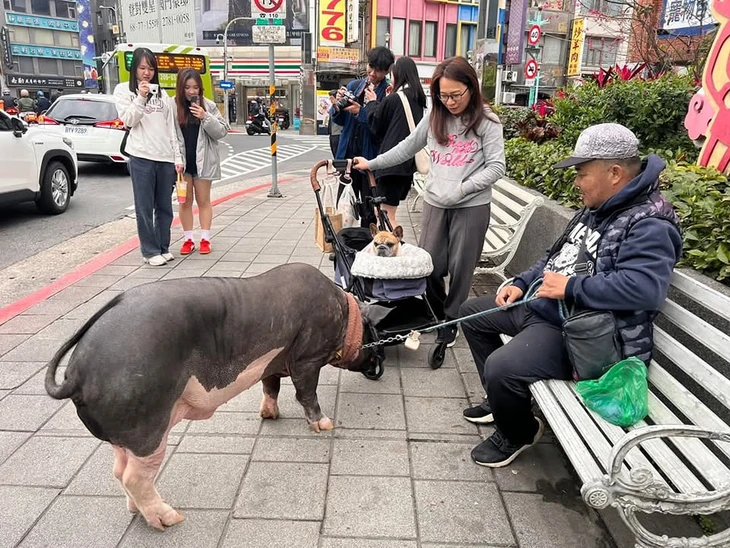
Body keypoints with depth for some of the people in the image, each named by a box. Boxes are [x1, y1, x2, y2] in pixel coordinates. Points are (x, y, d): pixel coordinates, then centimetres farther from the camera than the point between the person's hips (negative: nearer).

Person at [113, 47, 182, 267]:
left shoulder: (161, 92, 17)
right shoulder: (123, 90, 7)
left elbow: (171, 127, 14)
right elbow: (128, 120, -4)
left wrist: (177, 156, 7)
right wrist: (140, 97, -14)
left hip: (166, 158, 4)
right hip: (141, 157, -4)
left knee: (165, 207, 7)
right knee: (145, 207, -2)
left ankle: (164, 247, 18)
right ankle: (150, 251, 6)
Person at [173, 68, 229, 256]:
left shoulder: (208, 105, 0)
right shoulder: (172, 105, -3)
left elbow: (222, 131, -1)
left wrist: (205, 117, -16)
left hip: (203, 160, 0)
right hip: (181, 160, 0)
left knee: (203, 201, 8)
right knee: (185, 201, 8)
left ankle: (205, 239, 15)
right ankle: (188, 239, 17)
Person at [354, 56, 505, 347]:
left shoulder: (486, 121, -5)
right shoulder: (433, 117, 6)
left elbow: (496, 167, -9)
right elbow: (407, 148, 16)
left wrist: (461, 189, -19)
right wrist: (372, 163, 17)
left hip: (471, 207, -3)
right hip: (434, 203, 4)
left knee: (460, 268, 5)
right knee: (428, 265, 7)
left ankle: (451, 320, 25)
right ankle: (436, 314, 32)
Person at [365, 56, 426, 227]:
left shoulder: (392, 100, -11)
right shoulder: (418, 99, 11)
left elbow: (376, 126, 2)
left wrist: (371, 103, 16)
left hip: (392, 162, -9)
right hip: (409, 161, 9)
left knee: (385, 215, -5)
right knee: (389, 214, 18)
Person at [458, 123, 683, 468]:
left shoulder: (649, 225, -19)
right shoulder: (596, 210, 12)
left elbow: (645, 288, -34)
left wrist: (571, 288, -27)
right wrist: (522, 283, 7)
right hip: (540, 305, 11)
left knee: (501, 366, -30)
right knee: (472, 313, 15)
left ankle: (517, 434, 6)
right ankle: (501, 400, 28)